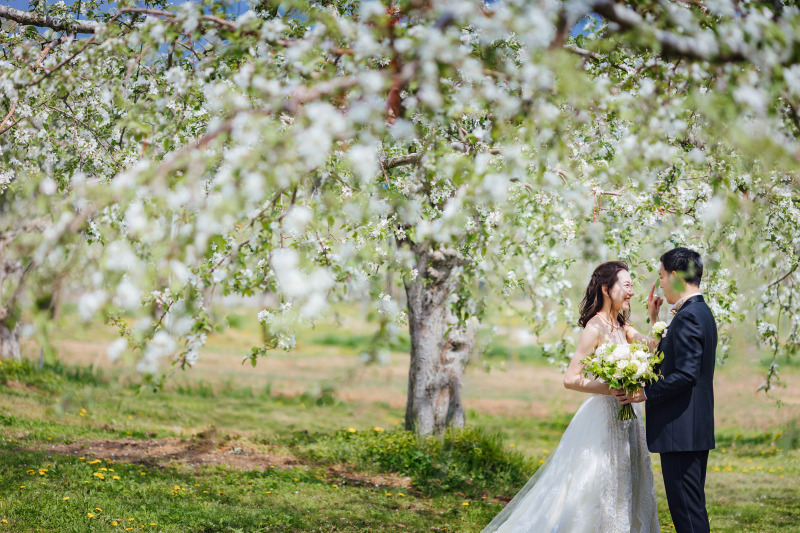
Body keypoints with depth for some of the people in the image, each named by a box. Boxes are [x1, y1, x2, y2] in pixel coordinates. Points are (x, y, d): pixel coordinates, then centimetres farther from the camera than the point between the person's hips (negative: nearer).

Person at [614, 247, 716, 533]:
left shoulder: (688, 316, -16)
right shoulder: (701, 312, 16)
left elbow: (685, 374, -23)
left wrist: (645, 393, -15)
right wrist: (656, 321, 18)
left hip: (680, 431, -11)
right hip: (697, 429, 11)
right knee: (693, 508, 16)